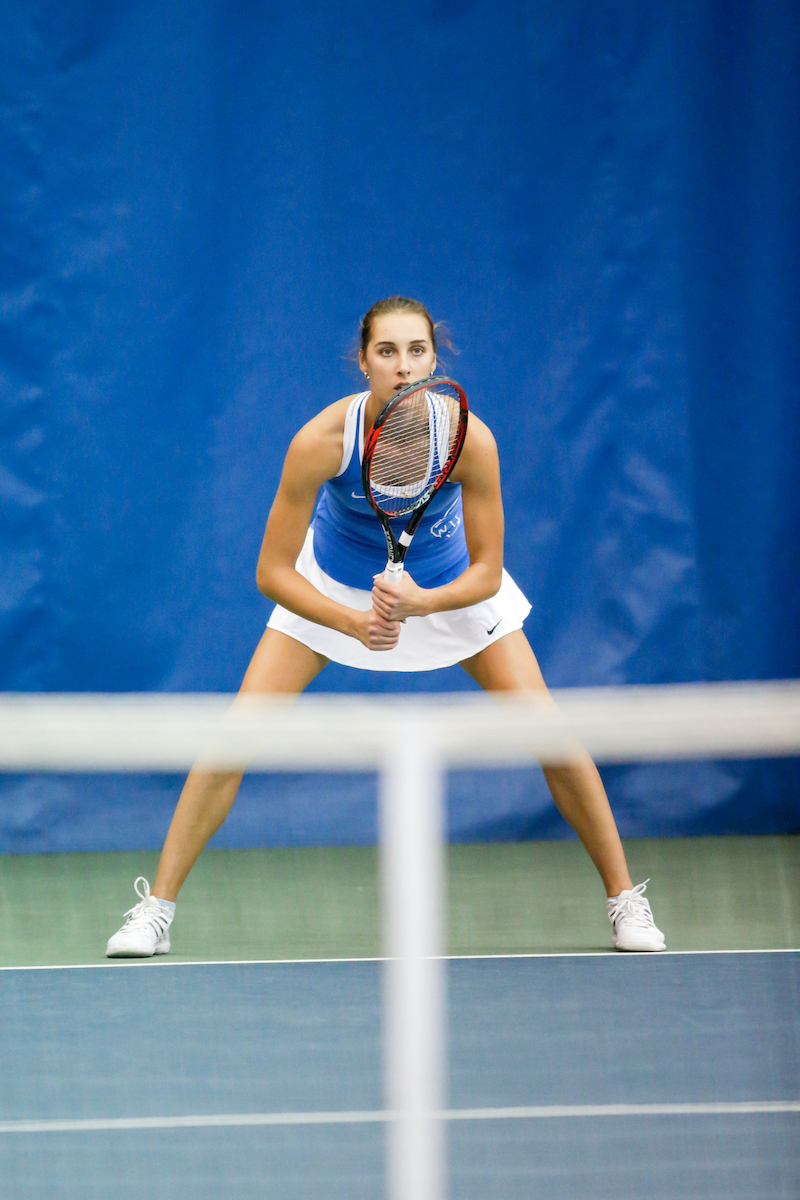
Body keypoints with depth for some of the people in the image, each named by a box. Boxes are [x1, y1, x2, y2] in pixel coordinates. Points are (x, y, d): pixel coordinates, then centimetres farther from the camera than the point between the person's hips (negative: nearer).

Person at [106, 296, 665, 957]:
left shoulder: (469, 439, -30)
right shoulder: (321, 441, -32)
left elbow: (486, 573, -20)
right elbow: (272, 572, -25)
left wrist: (419, 603, -39)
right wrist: (355, 622, -38)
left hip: (449, 585, 0)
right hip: (335, 589, 0)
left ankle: (624, 898, 8)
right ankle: (157, 907, -1)